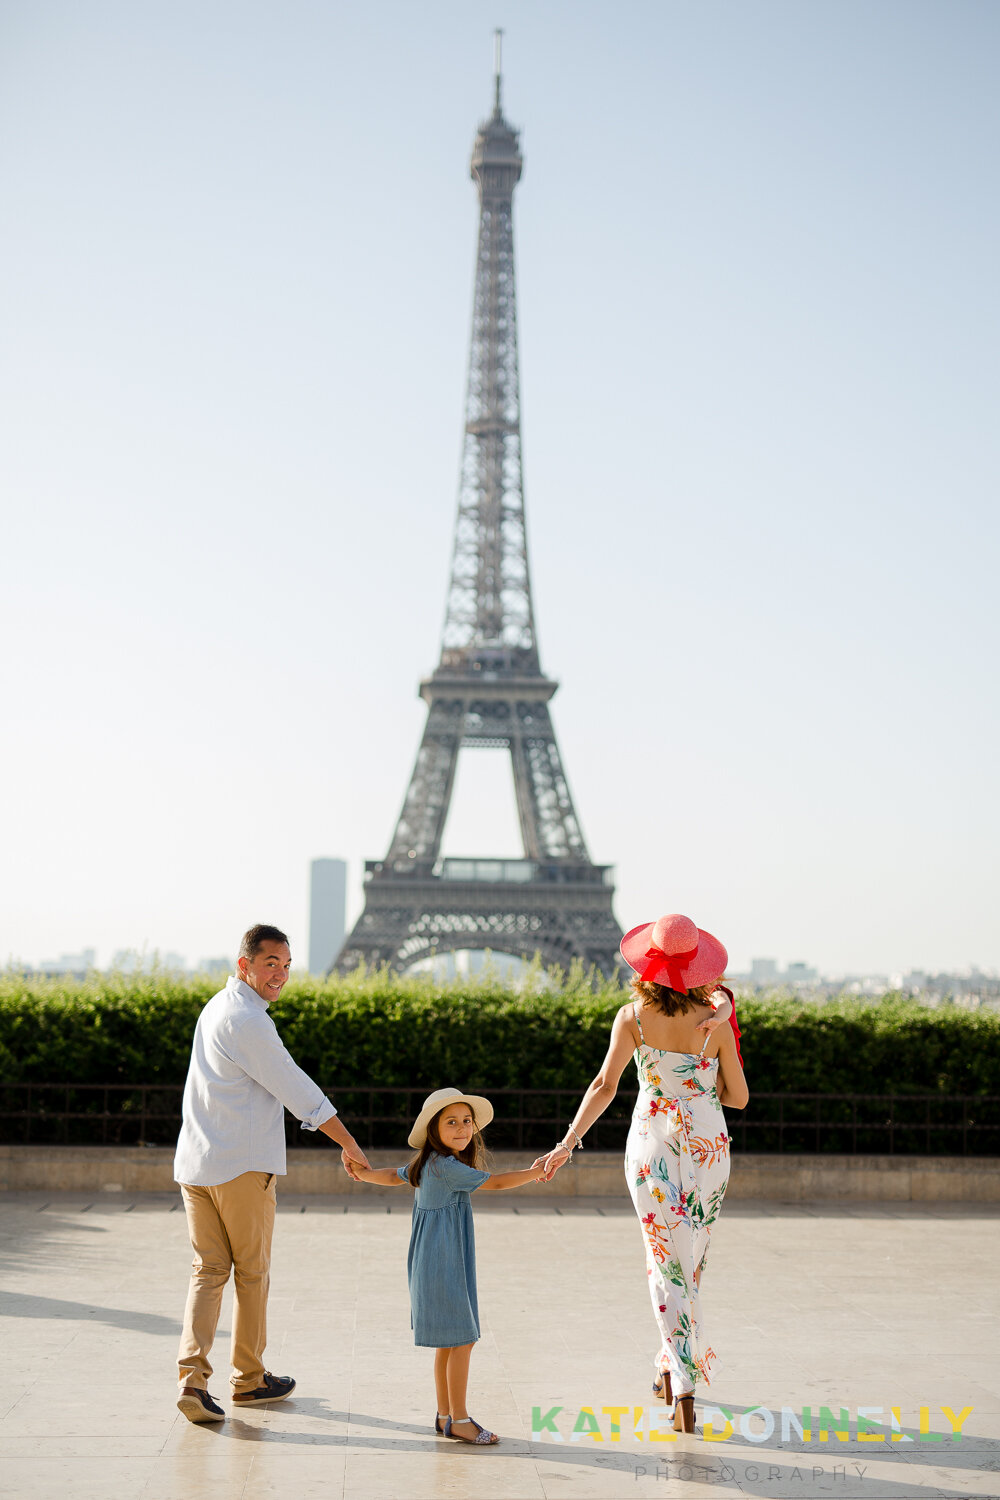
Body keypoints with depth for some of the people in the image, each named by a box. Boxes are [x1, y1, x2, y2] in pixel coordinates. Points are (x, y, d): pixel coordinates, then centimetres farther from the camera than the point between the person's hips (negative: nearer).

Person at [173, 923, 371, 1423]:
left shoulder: (217, 1007, 15)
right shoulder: (246, 1021, -15)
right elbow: (298, 1091, -13)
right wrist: (349, 1145, -4)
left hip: (195, 1163, 8)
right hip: (242, 1166, -8)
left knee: (208, 1270, 7)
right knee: (251, 1272, 7)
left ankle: (192, 1377, -6)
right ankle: (249, 1378, 19)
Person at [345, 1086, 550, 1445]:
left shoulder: (426, 1164, 11)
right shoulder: (447, 1167, -18)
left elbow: (393, 1176, 26)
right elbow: (494, 1183, -15)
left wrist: (366, 1174, 46)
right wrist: (534, 1173, -7)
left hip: (447, 1265, 10)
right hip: (443, 1265, -10)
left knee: (448, 1342, 14)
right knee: (462, 1340, -6)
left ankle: (445, 1415, 22)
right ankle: (458, 1419, 1)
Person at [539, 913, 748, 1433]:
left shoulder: (633, 1016, -8)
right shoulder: (716, 1022, -7)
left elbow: (605, 1085, -13)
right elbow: (738, 1096, 0)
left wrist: (568, 1142, -9)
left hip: (653, 1146, -1)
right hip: (708, 1146, 1)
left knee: (667, 1265, 6)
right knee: (690, 1260, 18)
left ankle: (682, 1384, -4)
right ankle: (672, 1369, 27)